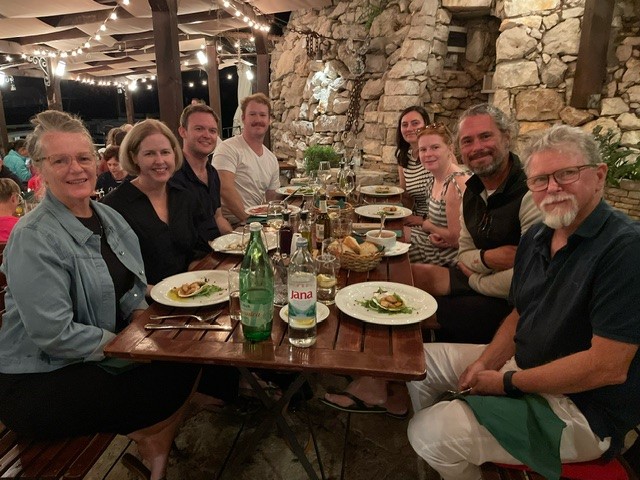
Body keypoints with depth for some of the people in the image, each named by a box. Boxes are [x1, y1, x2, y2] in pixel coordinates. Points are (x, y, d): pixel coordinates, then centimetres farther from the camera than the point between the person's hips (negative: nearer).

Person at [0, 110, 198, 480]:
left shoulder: (108, 217, 4)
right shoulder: (34, 238, -21)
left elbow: (133, 288, 12)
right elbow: (54, 335, -24)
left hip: (98, 361, 8)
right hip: (38, 382, -7)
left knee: (187, 359, -7)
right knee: (168, 382, -17)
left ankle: (157, 442, 13)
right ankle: (146, 437, 16)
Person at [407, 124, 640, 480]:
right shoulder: (536, 237, 4)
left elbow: (609, 366, -26)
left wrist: (509, 382, -19)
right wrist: (486, 363, -5)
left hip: (584, 407, -8)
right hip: (525, 367, 8)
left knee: (432, 433, -21)